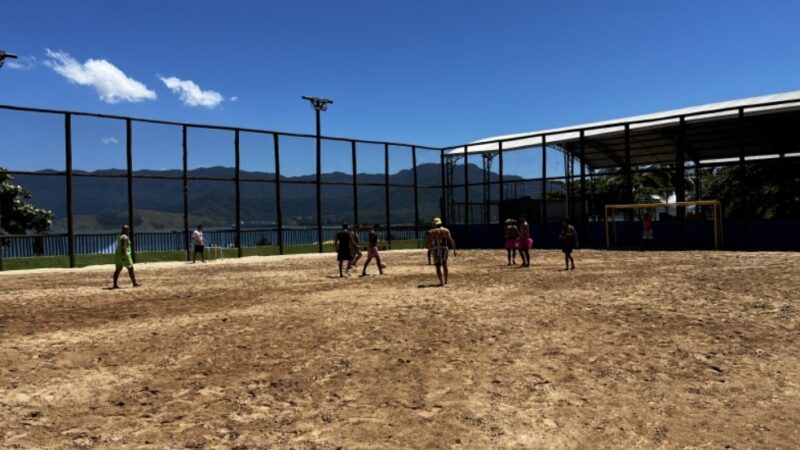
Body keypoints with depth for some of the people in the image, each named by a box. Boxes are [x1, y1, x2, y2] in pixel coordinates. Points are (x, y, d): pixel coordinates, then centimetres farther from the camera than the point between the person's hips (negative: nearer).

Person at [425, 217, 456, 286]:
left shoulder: (432, 232, -4)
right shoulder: (446, 230, 4)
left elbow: (429, 242, -9)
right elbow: (451, 240, -1)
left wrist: (430, 250, 1)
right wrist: (454, 250, 2)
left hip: (436, 250, -3)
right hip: (445, 249, 4)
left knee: (438, 266, -1)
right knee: (444, 264, 21)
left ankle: (442, 282, -11)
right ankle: (445, 281, 28)